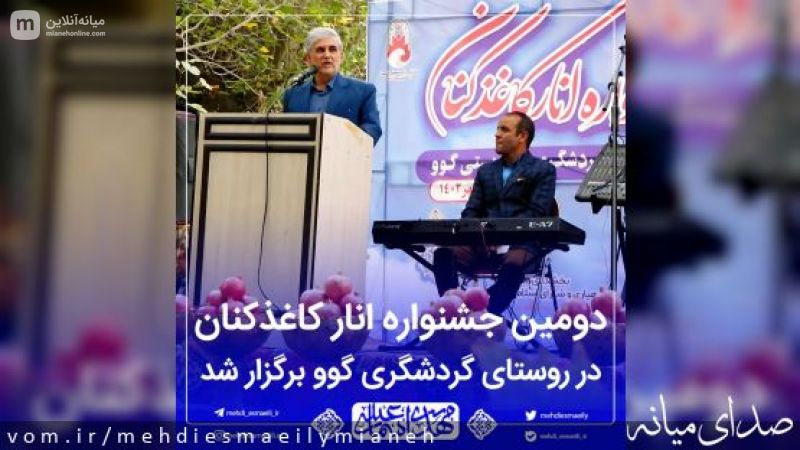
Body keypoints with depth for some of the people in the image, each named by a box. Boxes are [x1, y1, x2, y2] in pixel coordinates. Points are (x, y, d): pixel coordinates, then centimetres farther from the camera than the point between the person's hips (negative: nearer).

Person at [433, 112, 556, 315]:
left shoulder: (543, 170, 9)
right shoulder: (486, 171, 25)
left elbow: (537, 213, -4)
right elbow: (471, 212, 17)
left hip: (521, 244, -4)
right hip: (483, 245, 4)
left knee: (513, 262, -39)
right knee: (444, 253, -23)